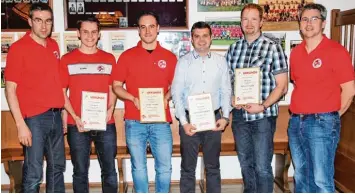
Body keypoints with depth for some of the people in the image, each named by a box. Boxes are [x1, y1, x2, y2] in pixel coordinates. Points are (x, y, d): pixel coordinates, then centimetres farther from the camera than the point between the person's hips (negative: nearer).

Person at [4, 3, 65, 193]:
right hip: (34, 118, -6)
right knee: (33, 173, -1)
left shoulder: (54, 46, 10)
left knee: (57, 167, 16)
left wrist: (64, 110, 11)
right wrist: (21, 124, -15)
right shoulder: (18, 48, -7)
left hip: (56, 116, 6)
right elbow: (10, 89, -9)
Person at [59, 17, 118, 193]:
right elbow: (61, 92, 3)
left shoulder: (109, 59, 8)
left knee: (109, 170, 9)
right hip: (77, 125, -1)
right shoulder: (67, 60, 3)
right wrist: (75, 117, -9)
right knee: (80, 172, 9)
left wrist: (110, 110, -6)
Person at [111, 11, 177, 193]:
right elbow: (116, 86, 6)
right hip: (134, 121, 0)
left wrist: (166, 98, -9)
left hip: (161, 121, 1)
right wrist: (133, 99, -11)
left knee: (165, 167, 5)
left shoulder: (169, 57, 6)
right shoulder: (127, 56, 4)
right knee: (138, 167, 9)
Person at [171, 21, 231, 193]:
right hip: (189, 118, -1)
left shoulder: (220, 61, 6)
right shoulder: (184, 62, 0)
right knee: (188, 167, 8)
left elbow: (226, 91, 5)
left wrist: (225, 116, -6)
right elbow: (176, 93, -4)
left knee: (213, 166, 14)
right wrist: (183, 122, -11)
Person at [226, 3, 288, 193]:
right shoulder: (233, 48, 8)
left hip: (263, 116, -4)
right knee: (245, 163, 16)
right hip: (239, 115, 4)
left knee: (262, 166, -1)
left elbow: (281, 86, -6)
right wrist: (231, 98, -5)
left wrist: (263, 106, -17)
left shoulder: (273, 48, -4)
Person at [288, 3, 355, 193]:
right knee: (300, 175, 16)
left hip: (322, 123, -6)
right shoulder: (295, 52, 10)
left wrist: (332, 116, 1)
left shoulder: (336, 51, -7)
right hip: (295, 121, 6)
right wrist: (298, 115, 11)